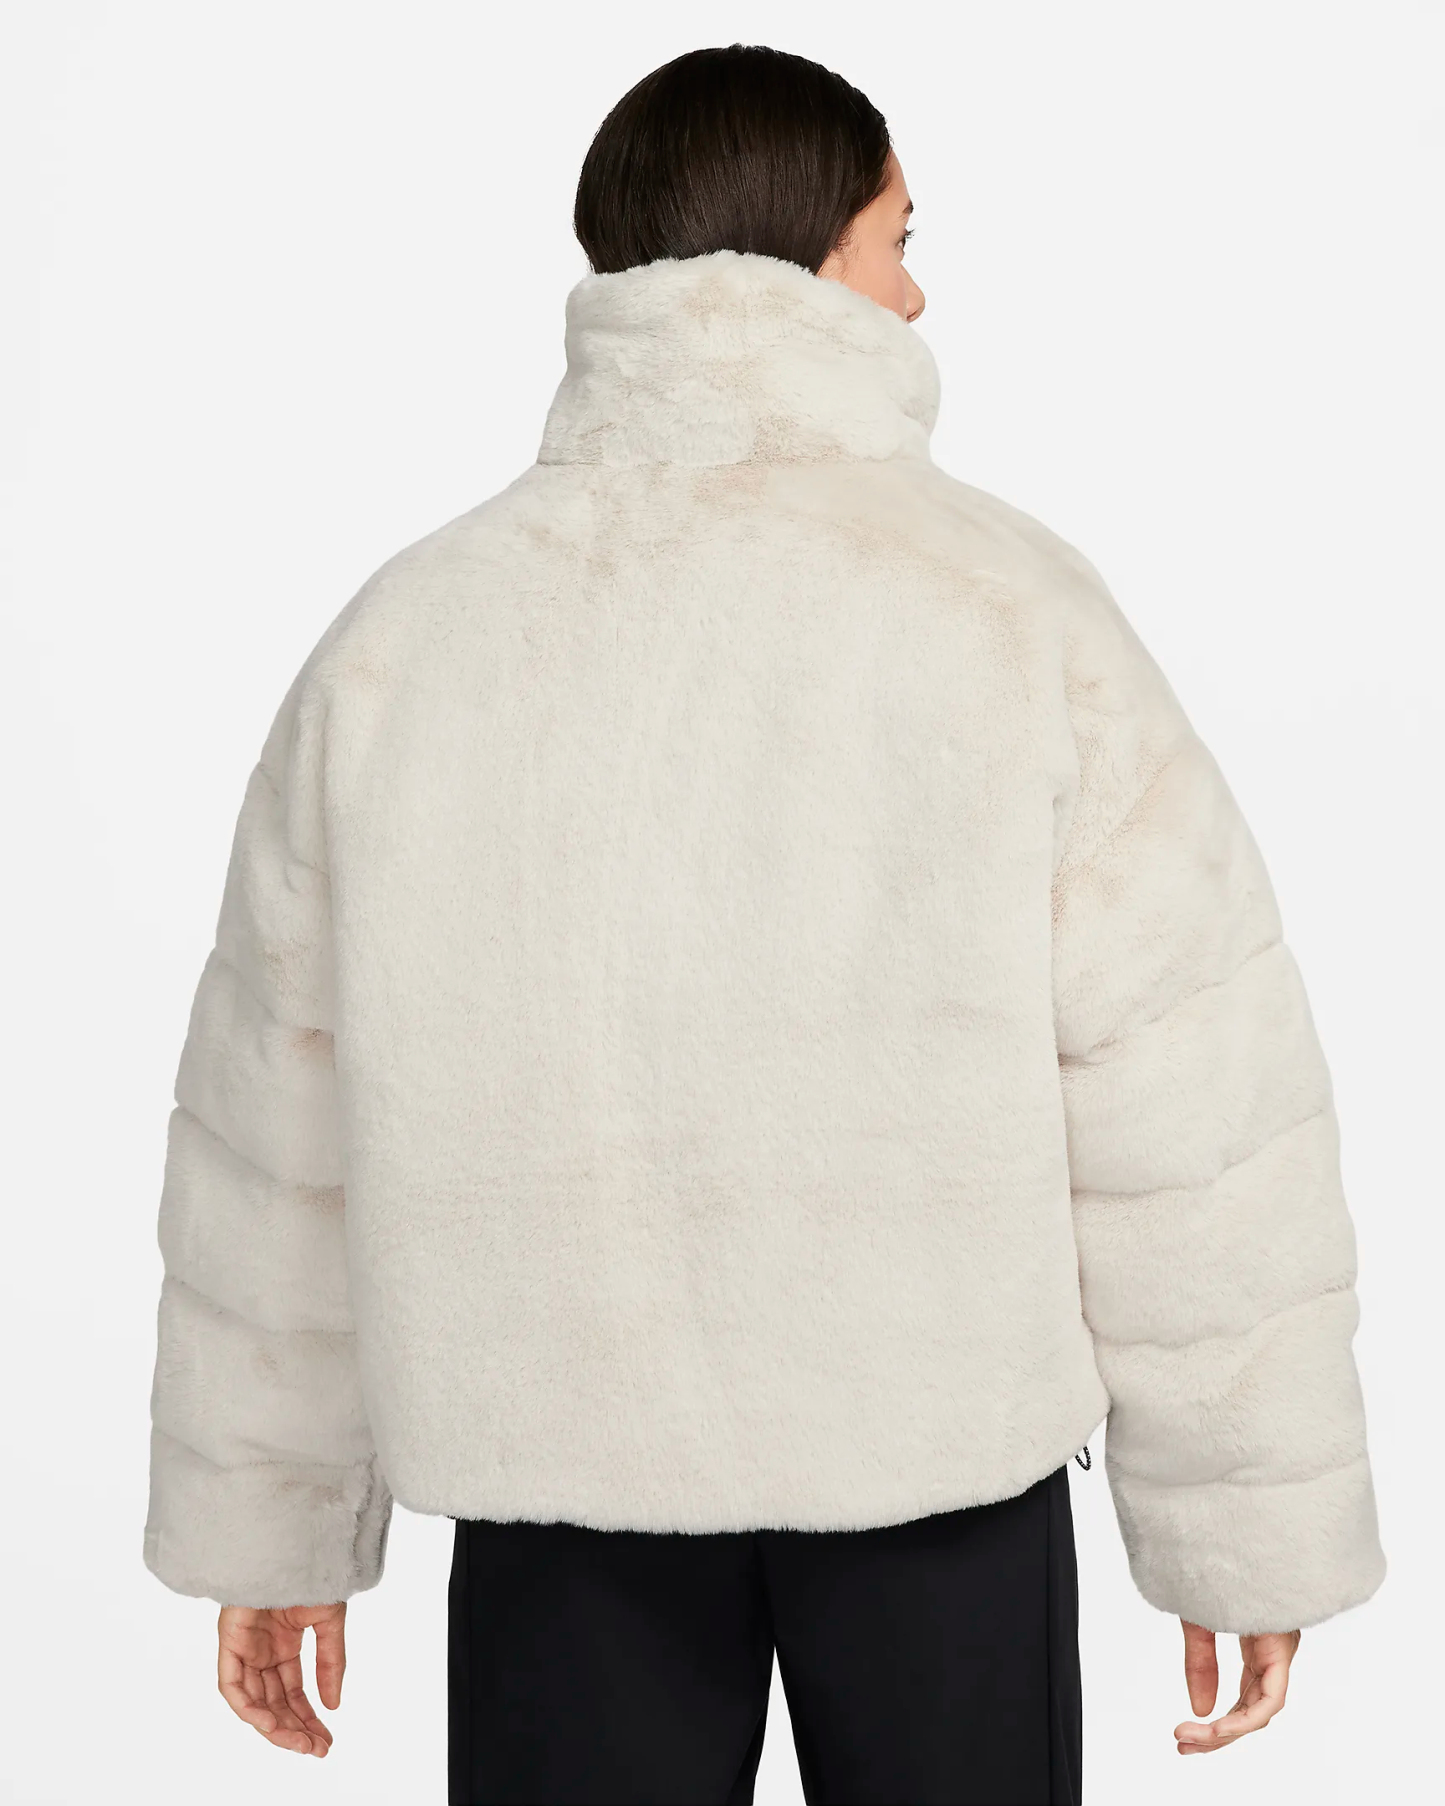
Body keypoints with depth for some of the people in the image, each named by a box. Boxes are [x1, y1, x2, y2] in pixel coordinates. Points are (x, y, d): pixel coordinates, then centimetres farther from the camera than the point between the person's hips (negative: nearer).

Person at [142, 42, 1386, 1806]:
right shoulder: (999, 600, -10)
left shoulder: (407, 631, -1)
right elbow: (1189, 1098, -11)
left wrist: (266, 1518, 15)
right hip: (936, 1418, -2)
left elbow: (282, 1116, 4)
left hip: (559, 1455, 2)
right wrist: (1252, 1522, -1)